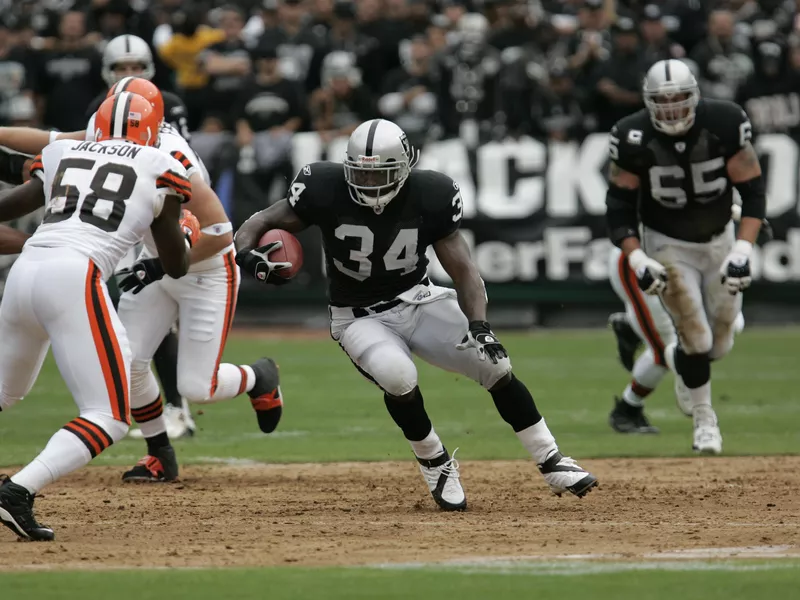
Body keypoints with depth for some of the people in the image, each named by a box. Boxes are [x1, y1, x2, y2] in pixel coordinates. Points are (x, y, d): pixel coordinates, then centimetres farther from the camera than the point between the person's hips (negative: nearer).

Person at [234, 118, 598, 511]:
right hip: (360, 318, -2)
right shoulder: (326, 190, -19)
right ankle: (435, 466, -8)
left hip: (419, 301, 2)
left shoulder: (429, 196, -15)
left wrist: (478, 325, -29)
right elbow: (263, 223, -12)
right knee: (398, 375, -34)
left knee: (495, 364, -13)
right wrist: (246, 254, -36)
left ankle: (552, 464, 5)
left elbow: (462, 270, -12)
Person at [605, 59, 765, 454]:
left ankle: (676, 360, 44)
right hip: (668, 246, -2)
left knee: (719, 346, 8)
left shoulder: (724, 123, -21)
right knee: (697, 339, -11)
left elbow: (752, 190, -16)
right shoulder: (633, 137, -22)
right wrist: (636, 259, -25)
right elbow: (619, 205, -13)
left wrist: (742, 251, -26)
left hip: (719, 240, 2)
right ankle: (704, 420, 14)